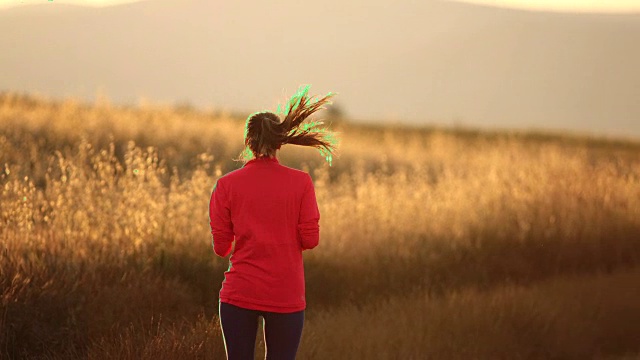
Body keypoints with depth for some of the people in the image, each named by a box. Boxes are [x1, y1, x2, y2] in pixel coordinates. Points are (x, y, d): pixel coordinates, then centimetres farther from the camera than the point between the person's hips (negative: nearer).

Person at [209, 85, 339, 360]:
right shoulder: (301, 182, -2)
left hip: (239, 293, 0)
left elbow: (221, 247, 0)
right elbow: (310, 240, -3)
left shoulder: (226, 185, -2)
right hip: (286, 296, 0)